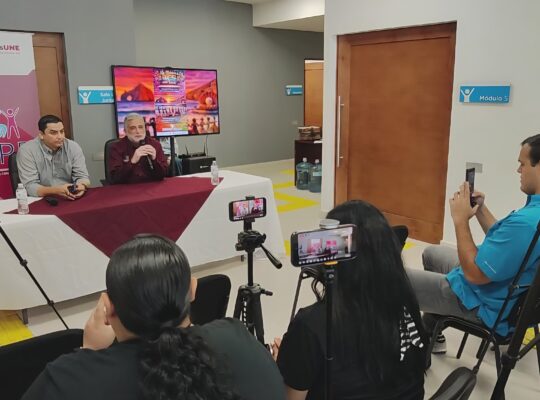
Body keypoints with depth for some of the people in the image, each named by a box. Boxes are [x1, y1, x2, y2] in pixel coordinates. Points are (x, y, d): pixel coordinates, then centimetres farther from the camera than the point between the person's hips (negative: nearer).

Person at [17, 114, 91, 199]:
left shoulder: (73, 147, 0)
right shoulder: (26, 151, -9)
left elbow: (83, 176, -1)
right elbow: (30, 187, -15)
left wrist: (82, 186, -25)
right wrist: (56, 190, -32)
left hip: (70, 200, 3)